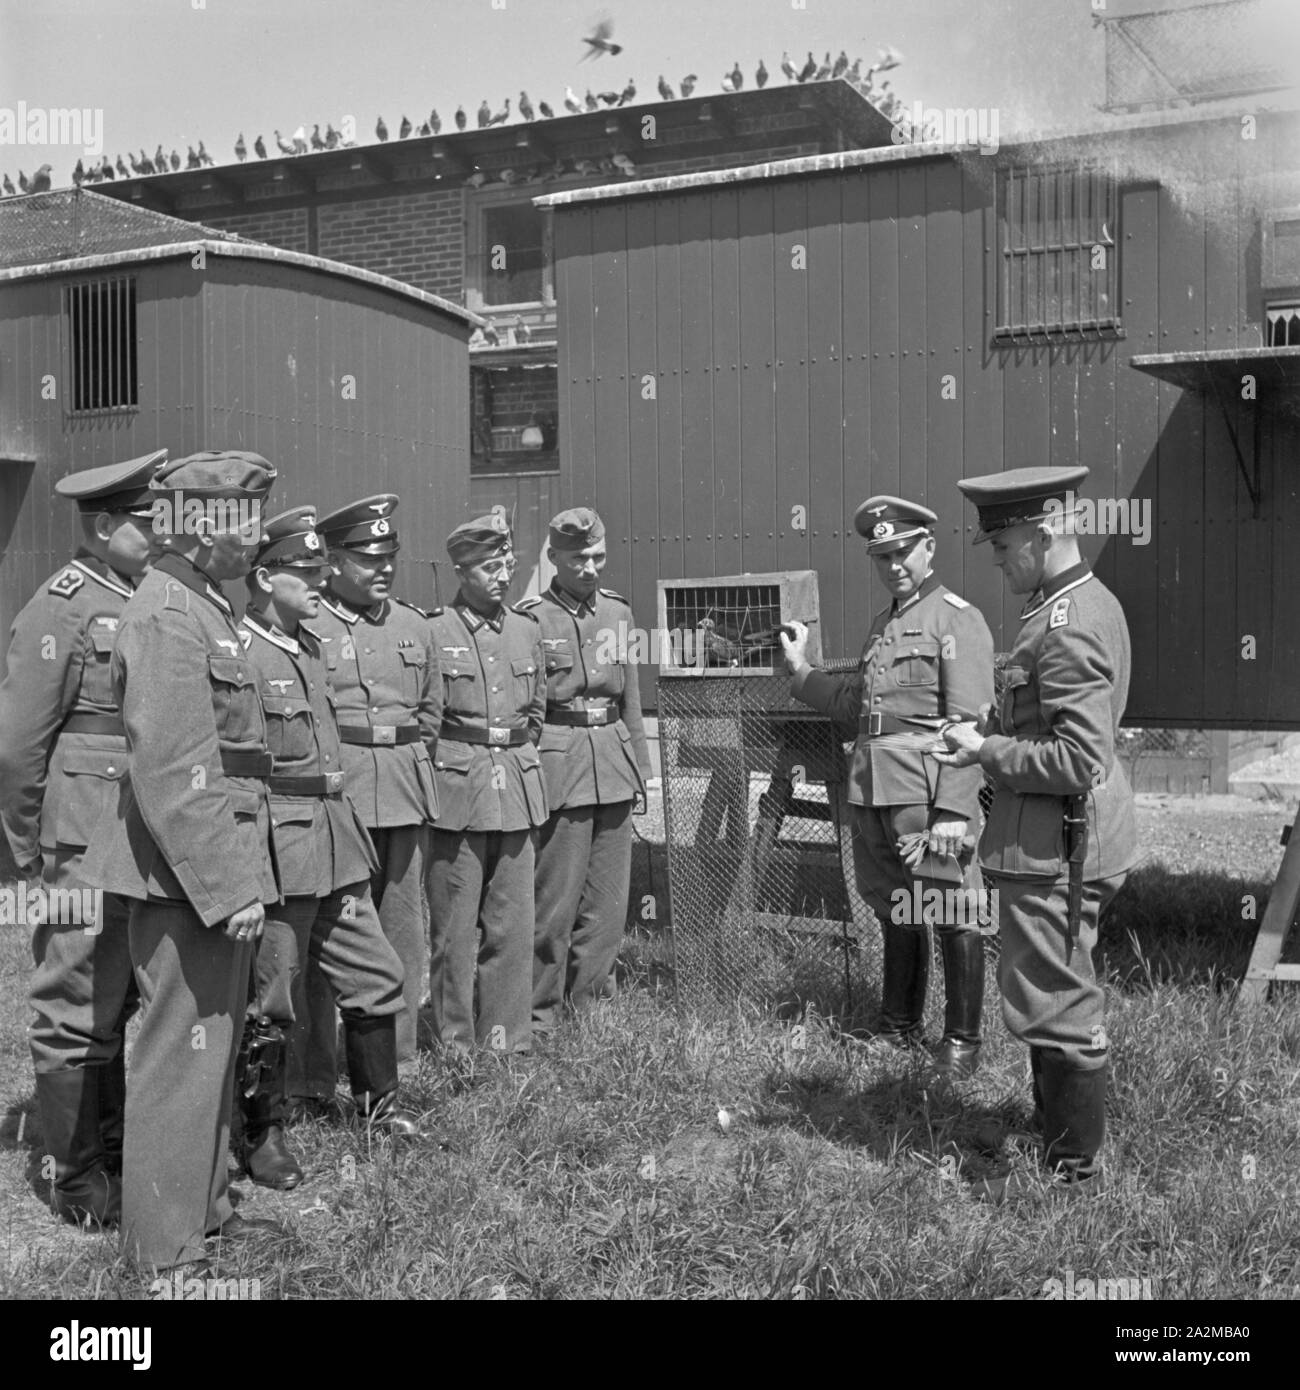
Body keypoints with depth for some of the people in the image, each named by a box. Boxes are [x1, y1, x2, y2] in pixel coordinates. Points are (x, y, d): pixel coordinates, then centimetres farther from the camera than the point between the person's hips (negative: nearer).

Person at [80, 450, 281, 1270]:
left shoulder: (209, 610, 14)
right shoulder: (167, 617, -17)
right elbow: (173, 776, -23)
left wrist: (240, 876, 17)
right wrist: (228, 887, -22)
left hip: (220, 874, 10)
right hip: (189, 878, -10)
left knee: (215, 1048, 19)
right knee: (183, 1056, 0)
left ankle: (203, 1205, 34)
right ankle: (166, 1248, 13)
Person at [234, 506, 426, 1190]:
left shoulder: (309, 645, 13)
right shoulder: (236, 650, -14)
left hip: (335, 837, 9)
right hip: (277, 847, -9)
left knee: (376, 975, 15)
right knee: (270, 999, 3)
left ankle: (377, 1100, 32)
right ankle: (261, 1134, 19)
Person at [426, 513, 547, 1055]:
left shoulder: (526, 630, 11)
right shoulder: (433, 633, -3)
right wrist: (447, 767, 1)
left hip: (519, 793, 4)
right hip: (456, 794, -4)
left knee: (513, 925, 6)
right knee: (455, 927, 1)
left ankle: (508, 1041, 17)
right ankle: (455, 1046, 12)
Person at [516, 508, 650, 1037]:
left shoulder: (618, 610, 12)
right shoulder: (530, 617, -6)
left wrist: (639, 764, 15)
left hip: (614, 757, 6)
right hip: (559, 764, -6)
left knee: (609, 900, 10)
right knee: (555, 902, -1)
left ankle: (586, 1004, 23)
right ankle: (540, 1014, 12)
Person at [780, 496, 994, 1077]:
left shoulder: (957, 619, -7)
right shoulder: (882, 623, 19)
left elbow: (968, 723, -14)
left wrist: (952, 810, -20)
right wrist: (800, 670, 22)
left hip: (927, 790, -8)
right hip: (871, 789, 8)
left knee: (952, 917, 0)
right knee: (894, 912, 17)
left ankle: (962, 1040, 12)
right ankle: (899, 1026, 30)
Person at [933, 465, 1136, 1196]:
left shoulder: (1067, 628, -22)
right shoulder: (1090, 602, 10)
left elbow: (1079, 758, -26)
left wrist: (986, 752, -16)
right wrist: (992, 733, 8)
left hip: (1053, 849, -11)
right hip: (1062, 842, 11)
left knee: (1056, 1005, 1)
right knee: (1064, 996, 20)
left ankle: (1075, 1169, 15)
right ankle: (1063, 1135, 35)